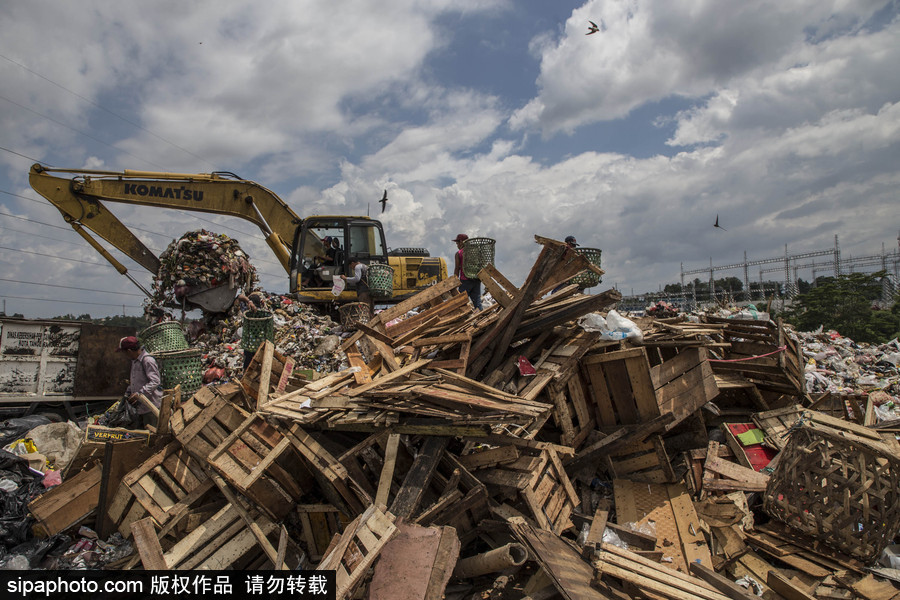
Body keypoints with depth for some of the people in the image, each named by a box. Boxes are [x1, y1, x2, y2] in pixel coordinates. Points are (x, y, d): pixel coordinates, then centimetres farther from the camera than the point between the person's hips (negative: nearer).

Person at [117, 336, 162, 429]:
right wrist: (128, 393, 22)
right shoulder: (134, 361, 15)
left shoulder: (148, 360, -17)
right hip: (141, 406, 10)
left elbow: (155, 382, -24)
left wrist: (139, 394, -28)